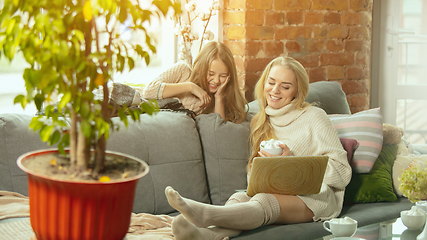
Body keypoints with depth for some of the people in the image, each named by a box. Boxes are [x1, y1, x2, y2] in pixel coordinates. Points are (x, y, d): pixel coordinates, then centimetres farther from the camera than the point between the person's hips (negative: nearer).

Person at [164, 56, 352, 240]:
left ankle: (205, 214, -64)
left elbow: (342, 172, -3)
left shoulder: (314, 117, 4)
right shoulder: (261, 122, 22)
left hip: (317, 197, -5)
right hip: (274, 194, 5)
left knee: (266, 201, -37)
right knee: (239, 197, -30)